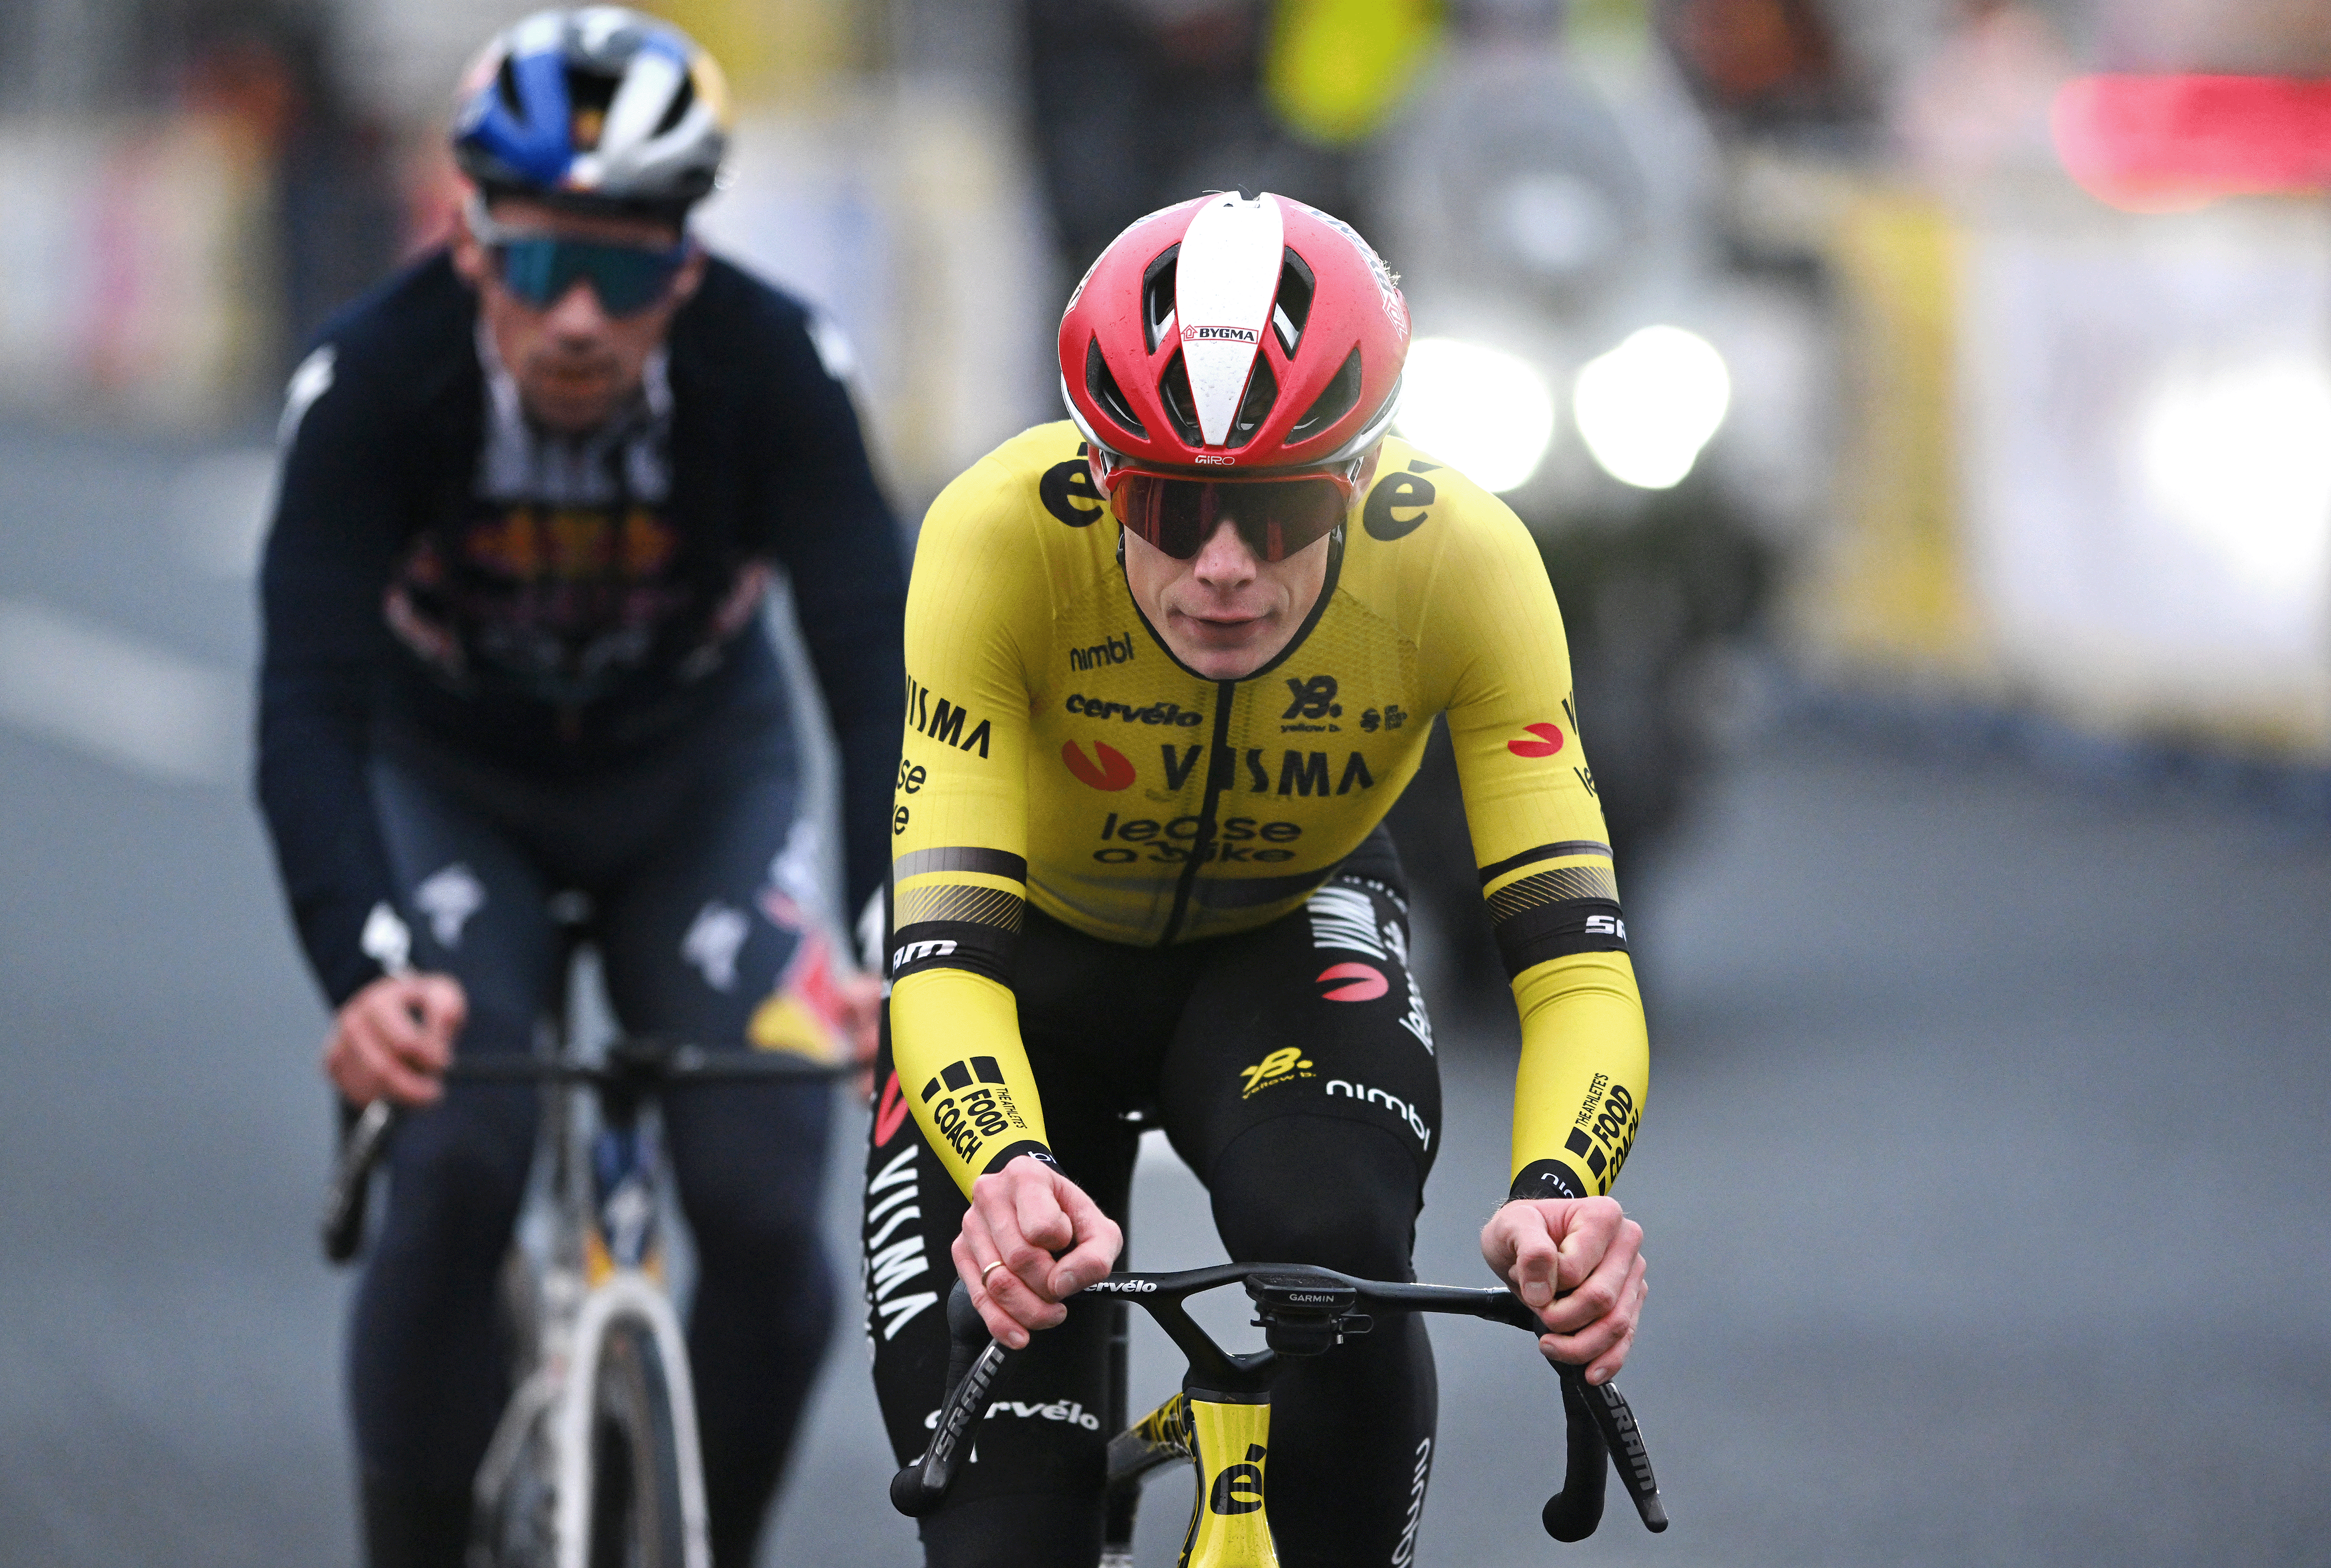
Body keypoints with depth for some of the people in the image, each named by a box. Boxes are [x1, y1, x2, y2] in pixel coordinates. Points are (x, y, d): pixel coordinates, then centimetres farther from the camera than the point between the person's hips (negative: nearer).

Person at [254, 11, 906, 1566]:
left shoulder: (775, 369, -29)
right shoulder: (375, 382, -31)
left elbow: (879, 667, -35)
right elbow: (311, 704, -37)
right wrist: (364, 970, -53)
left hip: (700, 779, 1)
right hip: (450, 782, -1)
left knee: (764, 1207, -14)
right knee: (457, 1174, -23)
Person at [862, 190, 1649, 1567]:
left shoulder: (1460, 559, -32)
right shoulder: (1002, 537, -35)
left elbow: (1574, 949, -34)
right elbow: (944, 947, -39)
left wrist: (1561, 1194, -55)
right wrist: (1009, 1177, -60)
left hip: (1291, 940, 1)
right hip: (1040, 952, 0)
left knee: (1334, 1249, -32)